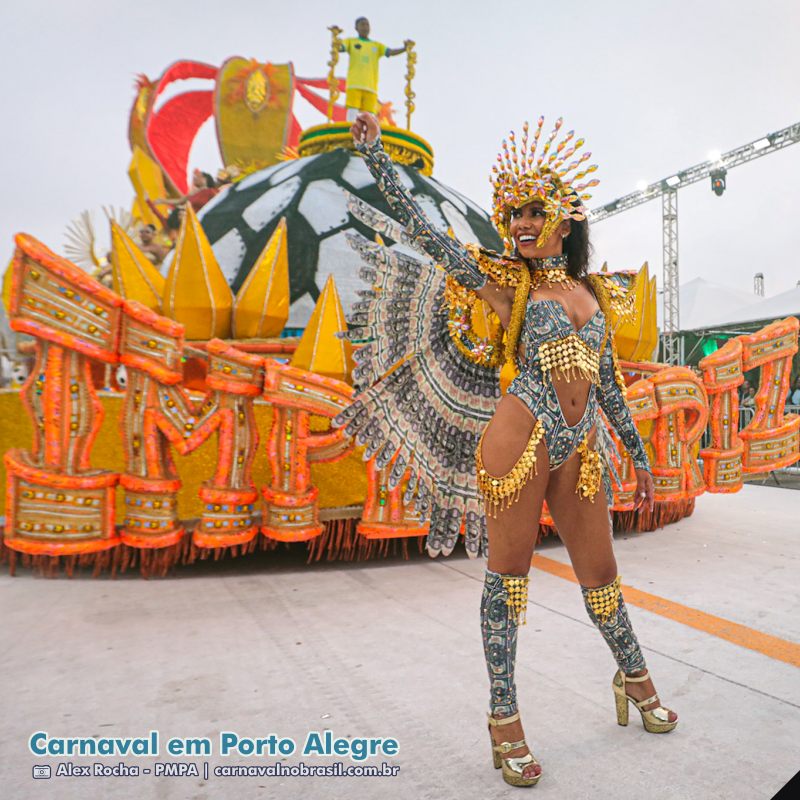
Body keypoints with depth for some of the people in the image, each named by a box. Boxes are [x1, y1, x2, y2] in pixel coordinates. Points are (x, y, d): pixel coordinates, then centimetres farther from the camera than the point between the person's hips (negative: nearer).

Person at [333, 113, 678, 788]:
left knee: (600, 573, 16)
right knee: (509, 572, 3)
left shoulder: (596, 292, 15)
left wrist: (639, 456, 21)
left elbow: (609, 382, 19)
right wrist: (375, 153, -5)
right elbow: (421, 229, -3)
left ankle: (635, 680, 43)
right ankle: (505, 719, 19)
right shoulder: (502, 279, 3)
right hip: (520, 439, -4)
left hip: (582, 449, 4)